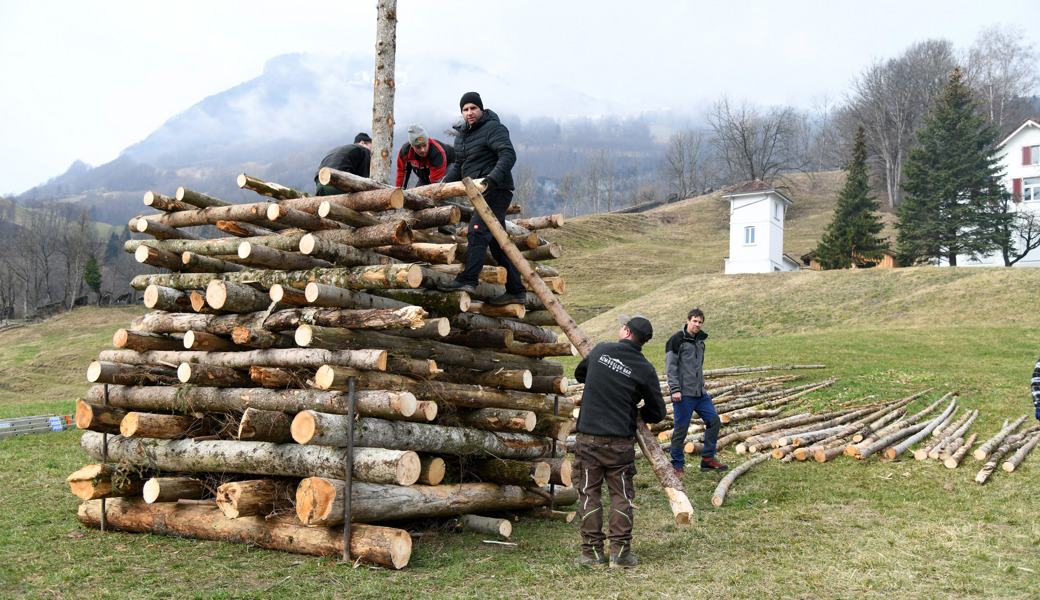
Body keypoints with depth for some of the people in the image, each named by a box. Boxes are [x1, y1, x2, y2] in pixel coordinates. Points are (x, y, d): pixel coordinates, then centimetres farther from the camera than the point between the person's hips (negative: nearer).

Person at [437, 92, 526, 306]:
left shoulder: (493, 128, -8)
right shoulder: (461, 135, 18)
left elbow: (508, 155, -20)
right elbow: (459, 165, 25)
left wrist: (493, 178, -33)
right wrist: (446, 182, 8)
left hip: (496, 192, -9)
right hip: (483, 194, 9)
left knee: (477, 232, -22)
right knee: (497, 243, 10)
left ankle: (468, 279, -27)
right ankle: (516, 290, 14)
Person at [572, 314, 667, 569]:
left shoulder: (601, 350, 1)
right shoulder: (645, 369, -4)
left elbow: (579, 373, 21)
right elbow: (656, 413, 3)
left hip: (588, 437, 1)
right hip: (621, 441, -1)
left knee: (589, 494, 8)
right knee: (621, 495, 10)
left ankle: (592, 552, 10)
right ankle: (620, 552, 9)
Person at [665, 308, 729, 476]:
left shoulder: (700, 341, 16)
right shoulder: (677, 340, -7)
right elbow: (671, 366, -12)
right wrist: (675, 390, -18)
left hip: (700, 393, 8)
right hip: (683, 394, -8)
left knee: (714, 421, 4)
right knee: (681, 429, -2)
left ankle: (708, 459, 14)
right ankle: (677, 465, 9)